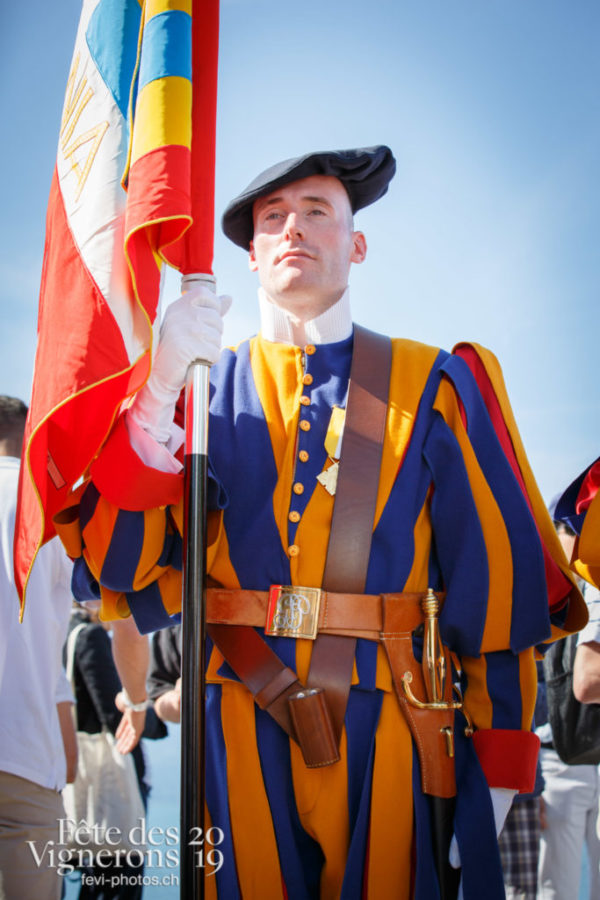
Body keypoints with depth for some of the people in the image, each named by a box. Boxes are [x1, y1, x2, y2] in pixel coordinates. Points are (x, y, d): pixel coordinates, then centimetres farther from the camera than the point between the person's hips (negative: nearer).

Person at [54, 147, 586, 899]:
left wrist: (499, 762, -2)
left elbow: (500, 570, 2)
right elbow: (118, 561, -5)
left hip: (390, 730, 0)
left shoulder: (434, 388, 4)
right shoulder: (202, 389, 6)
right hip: (238, 726, 1)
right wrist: (160, 390, -19)